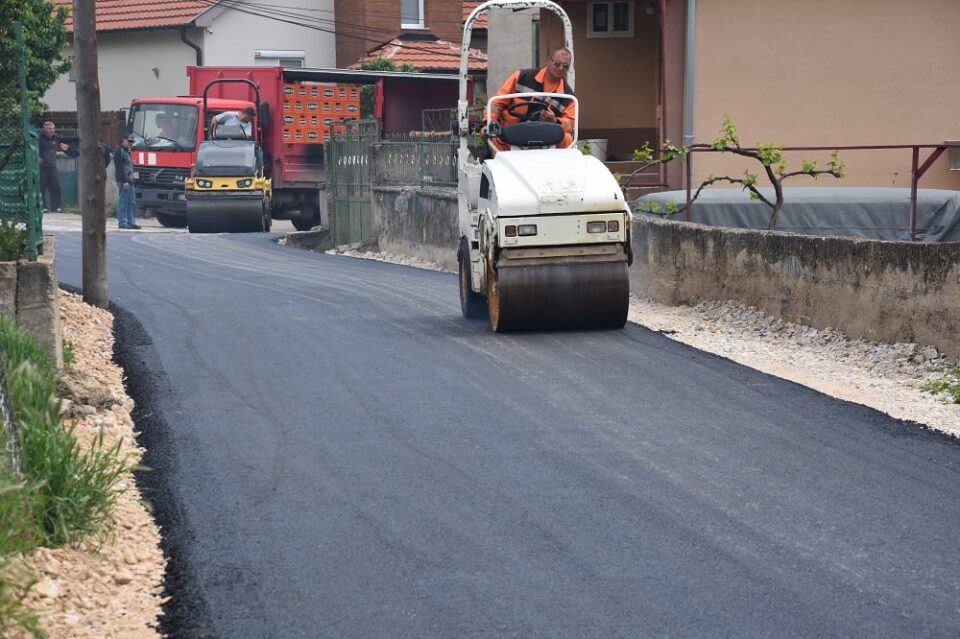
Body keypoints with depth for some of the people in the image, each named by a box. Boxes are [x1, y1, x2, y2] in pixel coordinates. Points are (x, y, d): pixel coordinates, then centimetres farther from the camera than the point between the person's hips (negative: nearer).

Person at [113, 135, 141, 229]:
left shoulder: (126, 151, 22)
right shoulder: (120, 151, -9)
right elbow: (120, 167, -16)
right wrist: (125, 181, -20)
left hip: (129, 181, 10)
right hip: (124, 181, -10)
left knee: (132, 202, 9)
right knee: (123, 202, -8)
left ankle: (131, 222, 12)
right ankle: (122, 222, -6)